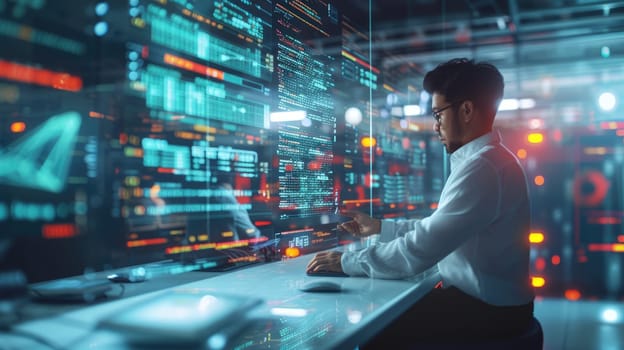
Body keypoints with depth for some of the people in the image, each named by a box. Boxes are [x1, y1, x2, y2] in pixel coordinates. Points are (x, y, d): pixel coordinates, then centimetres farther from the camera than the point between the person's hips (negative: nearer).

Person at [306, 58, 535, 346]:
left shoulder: (484, 167, -24)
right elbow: (435, 230, 16)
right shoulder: (485, 160, 12)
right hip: (480, 296, 9)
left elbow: (420, 250, -27)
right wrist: (380, 227, 15)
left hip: (489, 309, -9)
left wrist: (347, 262, -16)